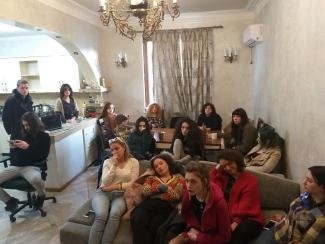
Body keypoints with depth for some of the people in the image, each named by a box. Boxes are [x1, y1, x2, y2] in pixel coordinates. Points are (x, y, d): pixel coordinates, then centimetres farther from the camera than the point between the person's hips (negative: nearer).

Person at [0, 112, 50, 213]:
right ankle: (10, 201, 10)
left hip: (32, 166, -5)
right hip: (15, 166, 6)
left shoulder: (44, 136, 5)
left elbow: (43, 156, -7)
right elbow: (13, 155, 24)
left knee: (35, 179, -39)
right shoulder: (22, 135, 18)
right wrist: (13, 148, 1)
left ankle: (41, 195, -1)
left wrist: (28, 147, -16)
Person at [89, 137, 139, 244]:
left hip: (121, 195, -1)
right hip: (103, 193, 1)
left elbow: (133, 183, 0)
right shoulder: (108, 161, 10)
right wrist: (114, 165, -8)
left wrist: (116, 186, -10)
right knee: (101, 216, -32)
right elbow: (105, 182, -2)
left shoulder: (133, 162, 7)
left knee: (115, 214, -35)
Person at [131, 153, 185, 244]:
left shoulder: (178, 178, 16)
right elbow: (144, 191, 6)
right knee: (137, 220, -31)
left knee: (154, 224, -33)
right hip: (148, 205, 2)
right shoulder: (151, 178, 25)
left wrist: (154, 190, -1)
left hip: (166, 207, -2)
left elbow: (176, 196, 0)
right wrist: (161, 187, -2)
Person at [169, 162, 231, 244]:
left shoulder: (218, 201, -31)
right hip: (195, 232, 6)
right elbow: (185, 213, 6)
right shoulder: (188, 192, -17)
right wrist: (192, 228, -11)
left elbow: (225, 237, -20)